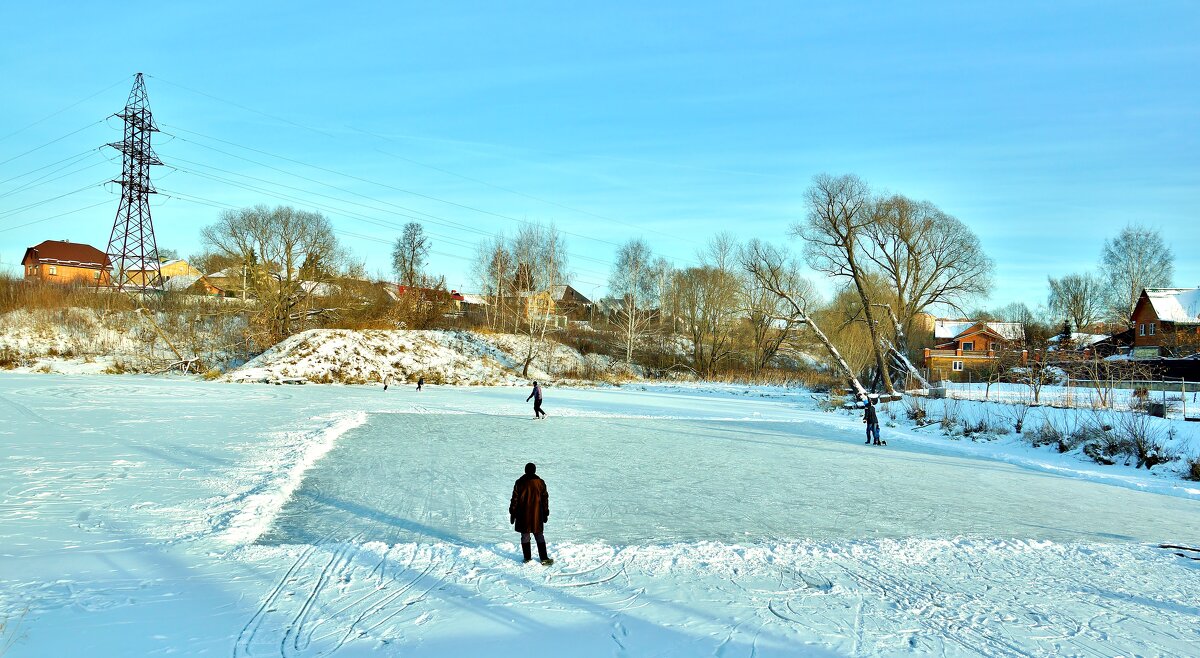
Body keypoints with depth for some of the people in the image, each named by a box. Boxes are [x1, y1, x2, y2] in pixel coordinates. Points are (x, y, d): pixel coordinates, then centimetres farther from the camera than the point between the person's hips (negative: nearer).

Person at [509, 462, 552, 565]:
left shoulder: (519, 483, -4)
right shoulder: (540, 482, -2)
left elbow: (515, 499, -2)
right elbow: (545, 499, 3)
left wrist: (512, 514, 6)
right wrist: (545, 514, 12)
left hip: (523, 515, -1)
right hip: (537, 514, 1)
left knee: (525, 536, 10)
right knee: (539, 536, 8)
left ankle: (527, 558, 12)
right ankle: (544, 558, 4)